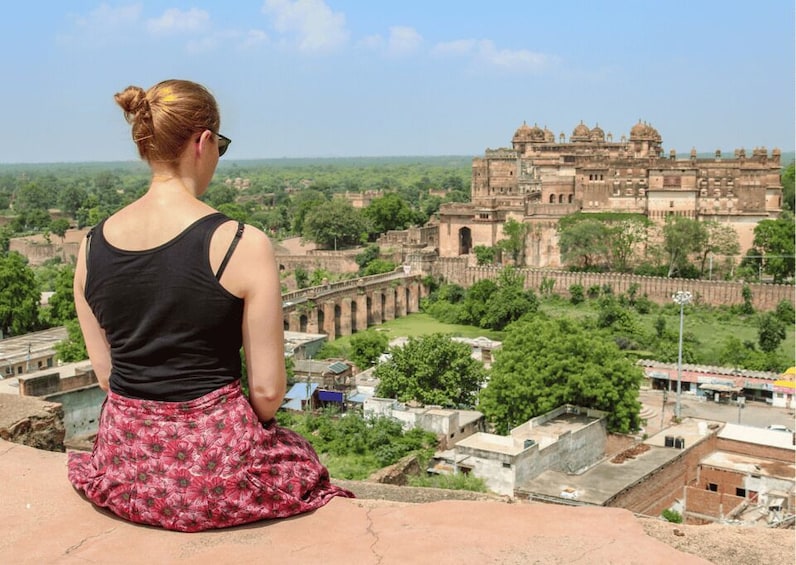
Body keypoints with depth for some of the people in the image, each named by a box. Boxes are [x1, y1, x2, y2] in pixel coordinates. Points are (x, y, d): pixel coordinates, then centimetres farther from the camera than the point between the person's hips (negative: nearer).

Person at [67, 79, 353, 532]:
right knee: (297, 455, 31)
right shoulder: (242, 245, -18)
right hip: (213, 472, -5)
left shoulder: (92, 245, -2)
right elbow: (268, 392, -13)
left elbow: (105, 373, 7)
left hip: (123, 470, 5)